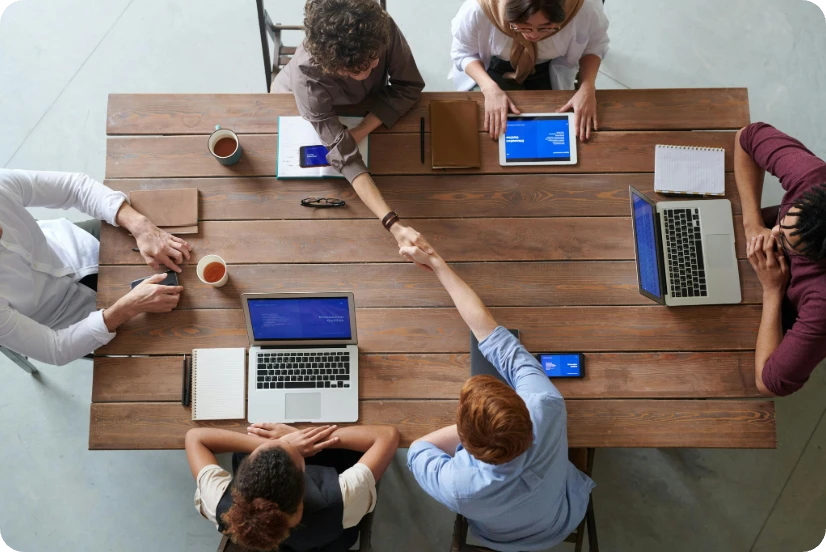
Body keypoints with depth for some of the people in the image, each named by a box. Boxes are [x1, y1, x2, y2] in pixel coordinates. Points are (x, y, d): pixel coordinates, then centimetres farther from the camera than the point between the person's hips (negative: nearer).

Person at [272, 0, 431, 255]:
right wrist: (394, 225, -60)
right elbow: (345, 156, -51)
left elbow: (409, 87, -27)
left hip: (366, 100, 2)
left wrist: (360, 131, -39)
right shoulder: (307, 76, -48)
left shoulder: (383, 29, -42)